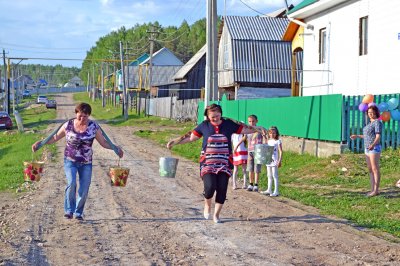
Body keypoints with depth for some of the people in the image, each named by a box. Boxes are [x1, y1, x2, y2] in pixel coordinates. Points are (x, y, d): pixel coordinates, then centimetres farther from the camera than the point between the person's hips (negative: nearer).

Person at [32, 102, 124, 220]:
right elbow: (55, 137, 5)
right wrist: (40, 143, -2)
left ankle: (78, 212, 22)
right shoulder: (68, 125, -5)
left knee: (84, 190, 2)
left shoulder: (94, 126, -5)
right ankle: (69, 210, -4)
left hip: (86, 163, 1)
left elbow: (103, 142, 1)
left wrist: (116, 148, -13)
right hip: (70, 161, -1)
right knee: (71, 183, -21)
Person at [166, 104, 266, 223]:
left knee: (222, 189, -2)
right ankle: (207, 205, 15)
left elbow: (245, 129, 8)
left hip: (224, 164, 2)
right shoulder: (204, 125, 2)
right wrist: (175, 141, 3)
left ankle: (216, 214, 18)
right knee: (210, 187, -19)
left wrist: (257, 129, -5)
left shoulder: (229, 124, 4)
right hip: (208, 163, -1)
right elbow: (191, 137, 8)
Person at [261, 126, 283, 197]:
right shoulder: (269, 141, 13)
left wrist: (280, 161, -17)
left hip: (274, 161, -7)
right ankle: (269, 190, 21)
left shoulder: (278, 141, -7)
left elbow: (281, 152, -11)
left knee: (275, 176, -8)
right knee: (269, 176, 13)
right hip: (268, 160, 7)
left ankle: (276, 191, -7)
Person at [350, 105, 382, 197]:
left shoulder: (377, 122, -13)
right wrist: (357, 136, 31)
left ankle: (376, 190, -7)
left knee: (375, 169, -9)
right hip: (368, 149, 10)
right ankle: (373, 190, 10)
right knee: (370, 170, 8)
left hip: (374, 149, -10)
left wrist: (373, 145, -38)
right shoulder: (371, 123, 17)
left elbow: (378, 137, -21)